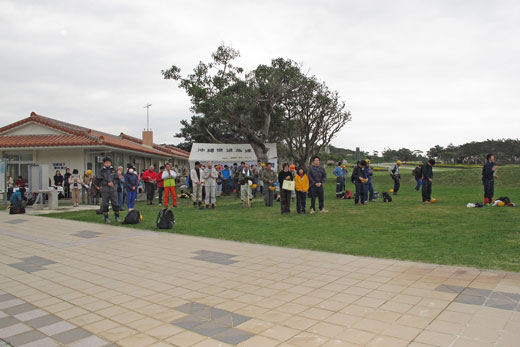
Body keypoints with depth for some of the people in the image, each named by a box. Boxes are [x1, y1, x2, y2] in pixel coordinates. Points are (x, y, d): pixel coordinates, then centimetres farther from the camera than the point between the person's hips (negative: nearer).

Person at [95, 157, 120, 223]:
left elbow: (116, 179, 8)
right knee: (105, 205, 3)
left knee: (115, 204, 2)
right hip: (104, 190, -2)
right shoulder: (101, 171, 1)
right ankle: (106, 218, 12)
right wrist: (107, 183, -14)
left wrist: (112, 182, -12)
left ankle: (117, 217, 13)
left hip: (113, 189, 2)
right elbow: (100, 181, -5)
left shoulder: (113, 170, 9)